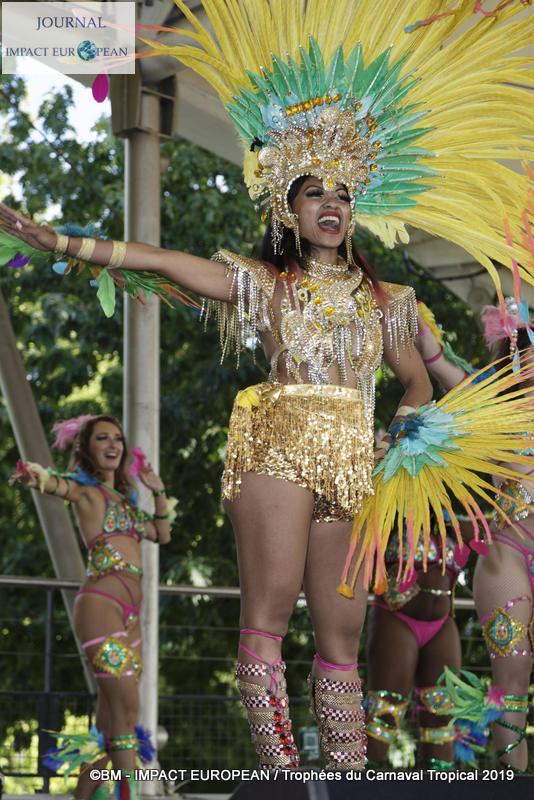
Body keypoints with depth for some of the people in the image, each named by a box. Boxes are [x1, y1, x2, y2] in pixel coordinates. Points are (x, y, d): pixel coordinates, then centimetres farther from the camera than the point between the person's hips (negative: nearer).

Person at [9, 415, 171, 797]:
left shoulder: (121, 497, 22)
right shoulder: (85, 490, 0)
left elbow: (162, 535, 31)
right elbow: (53, 482, -21)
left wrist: (159, 491, 19)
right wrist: (32, 472, -44)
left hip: (130, 615, 8)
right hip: (101, 605, -8)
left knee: (109, 719, 5)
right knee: (126, 708, -15)